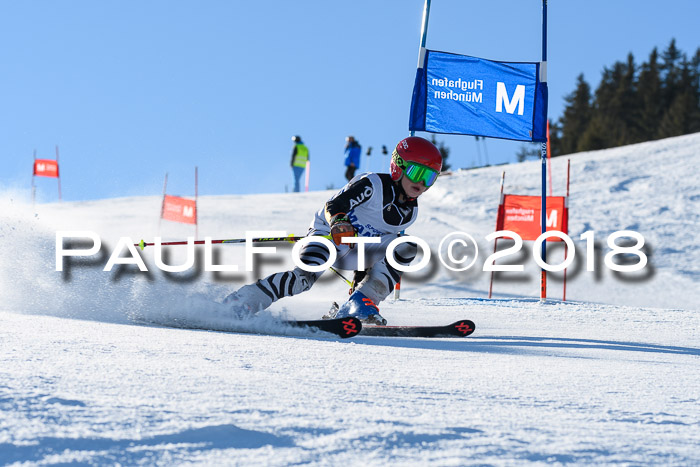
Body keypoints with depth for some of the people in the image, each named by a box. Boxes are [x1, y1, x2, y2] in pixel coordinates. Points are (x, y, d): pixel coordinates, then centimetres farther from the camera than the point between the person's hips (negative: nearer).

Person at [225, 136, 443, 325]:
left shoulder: (410, 212, 3)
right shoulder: (373, 185, -17)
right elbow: (334, 205, -24)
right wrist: (339, 224, -44)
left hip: (352, 255, 7)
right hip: (328, 234, -7)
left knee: (407, 248, -12)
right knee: (305, 277, -33)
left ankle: (360, 303, -19)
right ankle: (240, 303, -25)